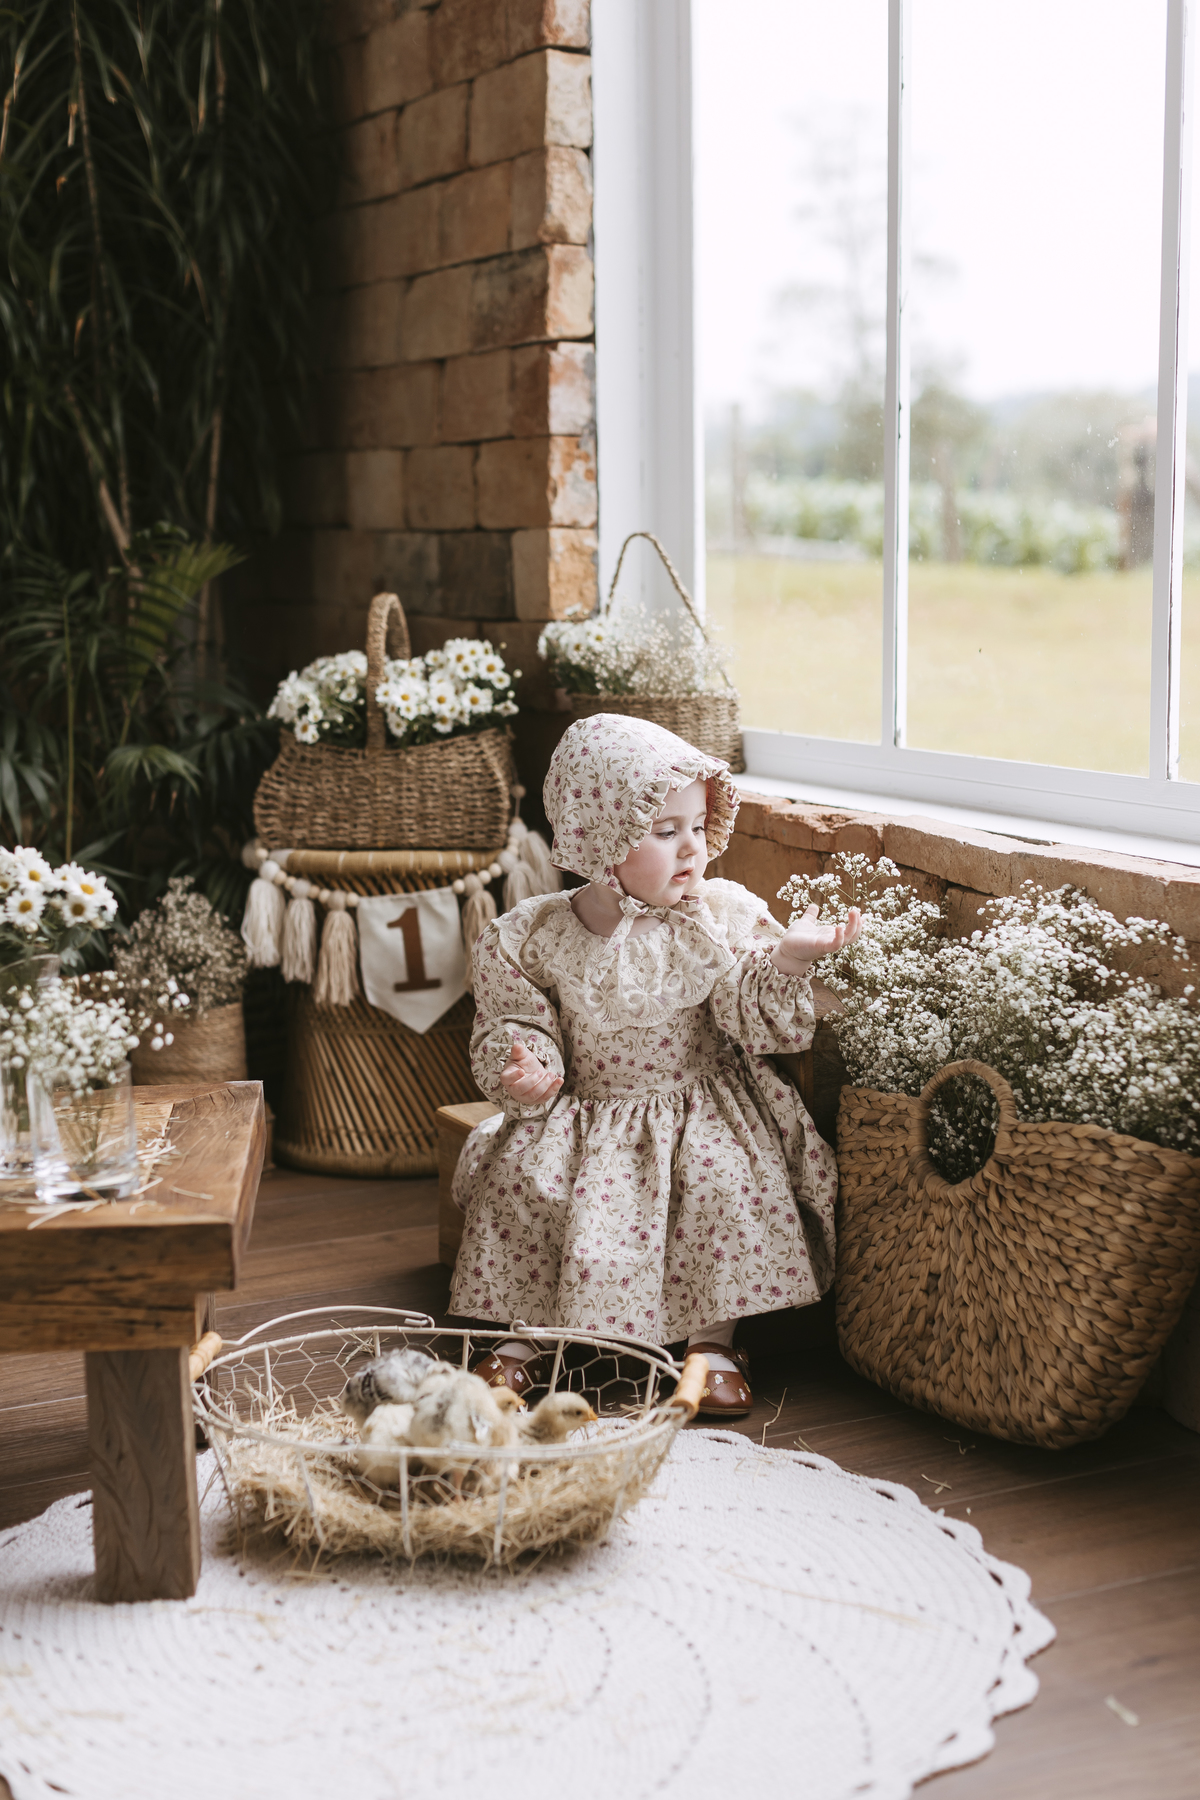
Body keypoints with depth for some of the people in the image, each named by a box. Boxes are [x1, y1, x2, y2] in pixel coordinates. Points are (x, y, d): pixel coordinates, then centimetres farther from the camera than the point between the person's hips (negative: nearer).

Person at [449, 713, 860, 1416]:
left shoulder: (722, 915, -7)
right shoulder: (531, 937, -8)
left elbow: (761, 1023, -11)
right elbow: (509, 1026, 0)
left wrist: (787, 959, -30)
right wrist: (521, 1067, -22)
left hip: (701, 1109, 0)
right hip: (581, 1115, 0)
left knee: (729, 1177, -27)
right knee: (523, 1176, -22)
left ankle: (715, 1337, -9)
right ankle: (524, 1332, -1)